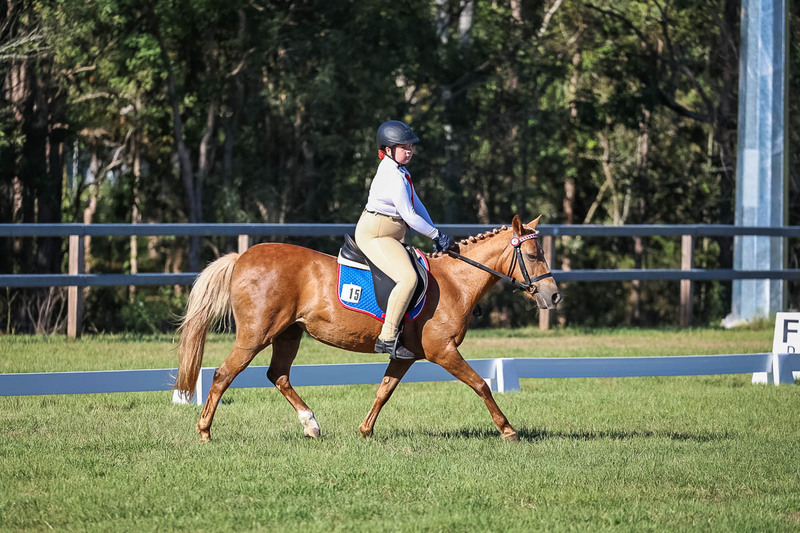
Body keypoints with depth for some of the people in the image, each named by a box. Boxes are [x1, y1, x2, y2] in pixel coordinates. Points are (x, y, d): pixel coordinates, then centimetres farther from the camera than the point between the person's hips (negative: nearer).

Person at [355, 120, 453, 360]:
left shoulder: (401, 173, 15)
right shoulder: (393, 176, -18)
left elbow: (417, 206, 18)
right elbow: (409, 216, -19)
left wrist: (435, 234, 9)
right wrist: (436, 234, -9)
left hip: (391, 237, 11)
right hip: (374, 234, -11)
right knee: (407, 277, -27)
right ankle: (387, 338, -28)